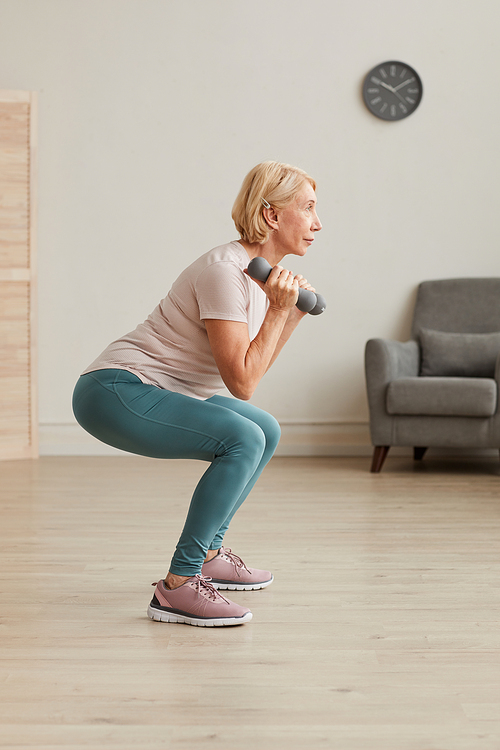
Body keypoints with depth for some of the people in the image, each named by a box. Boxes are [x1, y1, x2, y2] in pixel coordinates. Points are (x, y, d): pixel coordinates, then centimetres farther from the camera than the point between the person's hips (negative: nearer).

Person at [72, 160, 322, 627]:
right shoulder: (225, 272, -20)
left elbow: (252, 369, 17)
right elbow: (241, 382, -22)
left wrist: (294, 311, 12)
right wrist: (277, 309, -20)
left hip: (153, 393, 10)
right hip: (114, 393, -10)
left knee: (266, 432, 18)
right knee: (243, 439, -27)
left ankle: (207, 553, 23)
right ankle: (178, 586, -22)